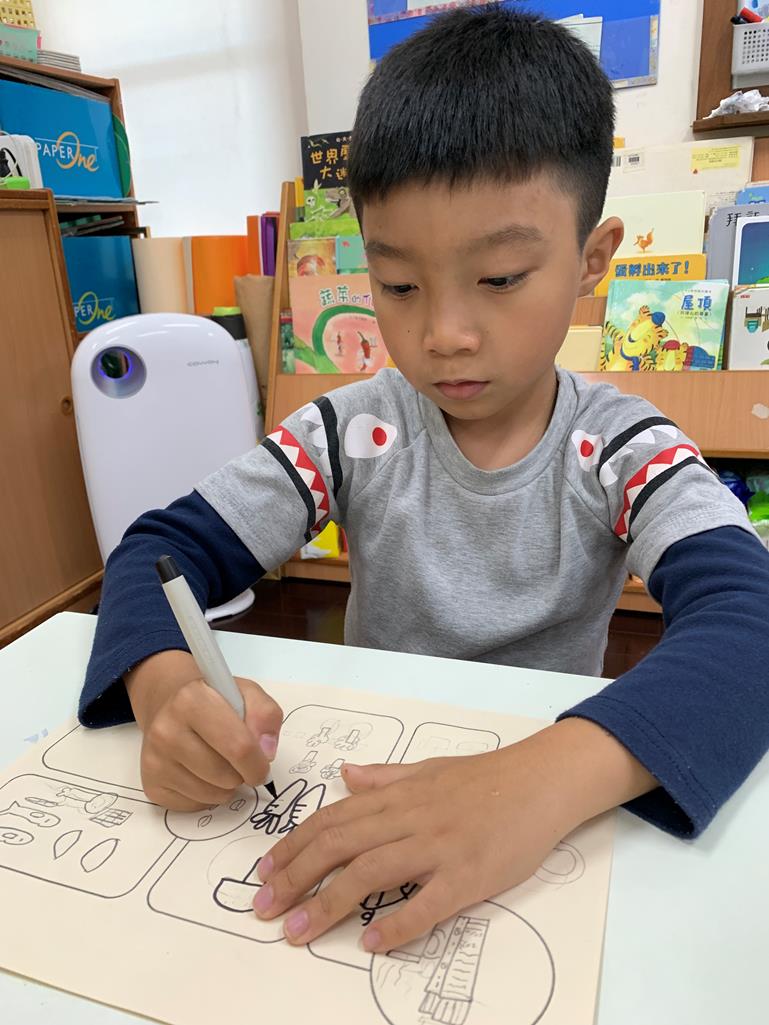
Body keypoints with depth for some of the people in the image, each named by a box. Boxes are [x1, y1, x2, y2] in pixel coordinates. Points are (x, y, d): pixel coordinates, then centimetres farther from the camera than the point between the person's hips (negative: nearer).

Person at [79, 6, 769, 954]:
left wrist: (552, 775, -44)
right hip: (364, 803, 2)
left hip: (555, 785, -1)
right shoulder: (350, 435, -8)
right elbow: (163, 550, -8)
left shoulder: (628, 453, -12)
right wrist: (164, 684, -29)